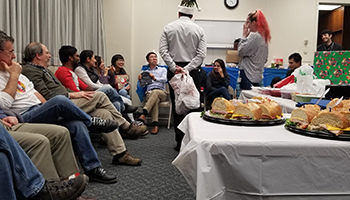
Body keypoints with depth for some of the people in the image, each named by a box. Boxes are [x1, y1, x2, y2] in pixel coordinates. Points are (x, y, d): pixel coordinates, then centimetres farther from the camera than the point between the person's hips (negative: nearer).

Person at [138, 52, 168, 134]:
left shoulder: (163, 69, 25)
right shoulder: (145, 72, 30)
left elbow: (164, 80, 2)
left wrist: (155, 78, -20)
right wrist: (140, 80, -8)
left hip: (161, 92, 0)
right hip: (149, 93, 0)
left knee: (155, 92, -39)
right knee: (155, 99, -38)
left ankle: (144, 114, -55)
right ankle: (155, 125, -49)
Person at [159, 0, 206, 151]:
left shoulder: (168, 28, 4)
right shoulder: (199, 30, 4)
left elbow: (163, 50, -6)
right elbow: (202, 54, -6)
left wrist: (174, 67, -11)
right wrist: (187, 69, -11)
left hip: (174, 70, 1)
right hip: (192, 71, 0)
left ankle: (180, 142, 10)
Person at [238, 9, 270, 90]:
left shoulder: (254, 35, -13)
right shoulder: (264, 36, 15)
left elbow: (240, 52, -12)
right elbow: (265, 59, 19)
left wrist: (244, 35, -6)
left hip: (248, 74, -9)